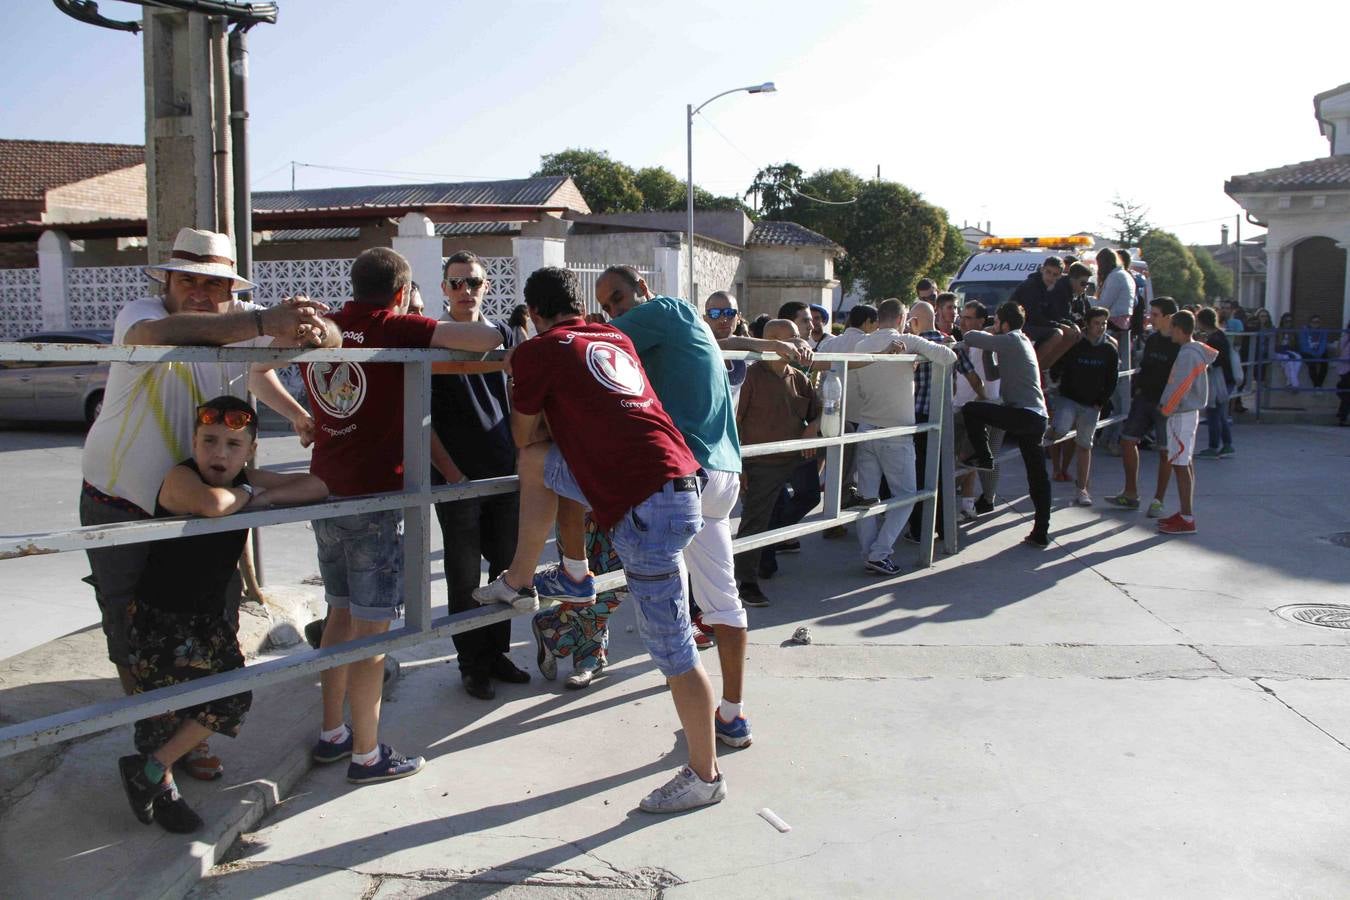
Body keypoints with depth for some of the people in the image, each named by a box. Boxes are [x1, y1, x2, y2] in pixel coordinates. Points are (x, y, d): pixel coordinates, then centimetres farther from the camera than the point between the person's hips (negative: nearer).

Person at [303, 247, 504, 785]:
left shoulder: (321, 329, 7)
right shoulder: (396, 328, -11)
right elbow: (487, 339, -18)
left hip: (327, 492, 7)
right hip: (377, 497, -7)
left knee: (341, 614, 20)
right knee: (371, 628, 1)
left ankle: (332, 734, 31)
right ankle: (366, 755, 11)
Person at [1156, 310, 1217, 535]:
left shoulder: (1187, 354, -19)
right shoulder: (1197, 349, 11)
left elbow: (1179, 387, -22)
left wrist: (1164, 408, -7)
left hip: (1181, 414, -10)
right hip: (1189, 412, 10)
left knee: (1180, 465, -8)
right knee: (1185, 463, 14)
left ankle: (1187, 520, -6)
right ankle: (1185, 513, 21)